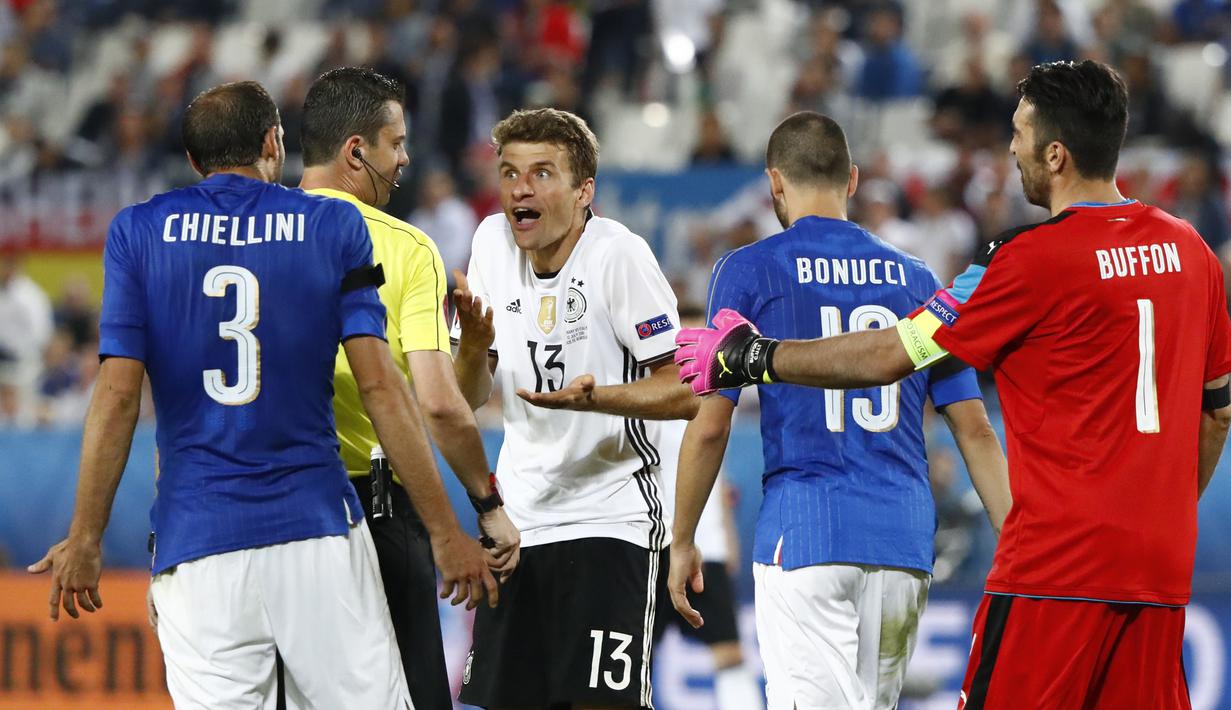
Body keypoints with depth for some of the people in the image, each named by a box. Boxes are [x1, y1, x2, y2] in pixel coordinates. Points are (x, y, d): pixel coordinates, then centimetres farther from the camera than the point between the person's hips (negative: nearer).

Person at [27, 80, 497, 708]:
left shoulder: (138, 232, 5)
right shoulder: (334, 226, 5)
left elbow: (118, 396, -2)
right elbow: (379, 385, -2)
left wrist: (84, 540, 4)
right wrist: (445, 531, 0)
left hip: (195, 541, 0)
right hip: (319, 531, 0)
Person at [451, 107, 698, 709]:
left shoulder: (618, 255, -15)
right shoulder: (492, 242, 3)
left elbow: (683, 394, -15)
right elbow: (467, 399, 9)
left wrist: (594, 397, -31)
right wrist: (475, 345, -13)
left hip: (611, 518, -6)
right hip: (518, 518, 6)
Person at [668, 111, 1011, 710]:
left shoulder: (748, 272, 1)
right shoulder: (916, 280, 13)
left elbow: (710, 425, -2)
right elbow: (975, 429, 9)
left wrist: (682, 543, 8)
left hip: (803, 531, -4)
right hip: (904, 538, 4)